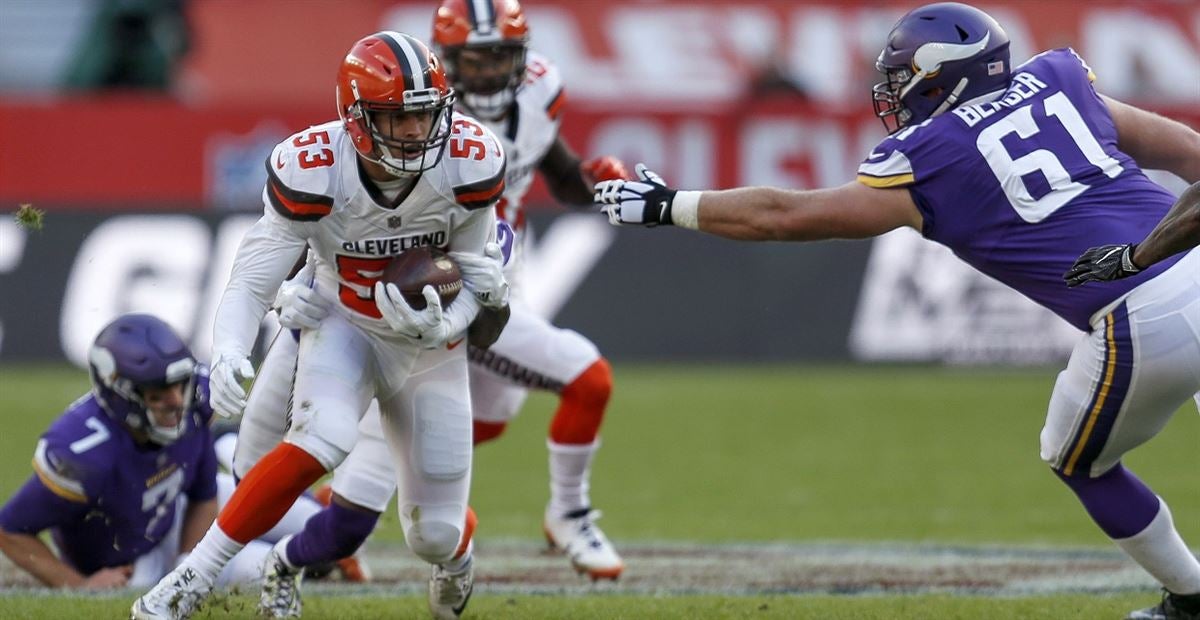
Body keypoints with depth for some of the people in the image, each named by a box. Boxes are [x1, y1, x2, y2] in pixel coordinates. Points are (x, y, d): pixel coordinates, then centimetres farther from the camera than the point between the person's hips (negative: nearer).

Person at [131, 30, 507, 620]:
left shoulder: (470, 163, -22)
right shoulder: (312, 172, -27)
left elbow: (475, 278, -6)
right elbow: (253, 280, -21)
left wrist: (442, 324, -28)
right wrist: (228, 352, -41)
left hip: (432, 344, 2)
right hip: (344, 324, -2)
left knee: (435, 534, 0)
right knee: (322, 440, -35)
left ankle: (454, 553, 43)